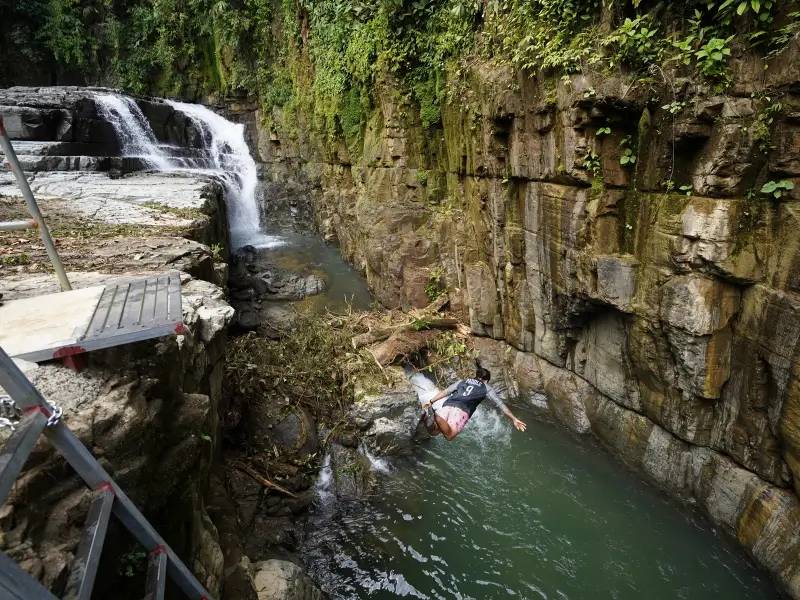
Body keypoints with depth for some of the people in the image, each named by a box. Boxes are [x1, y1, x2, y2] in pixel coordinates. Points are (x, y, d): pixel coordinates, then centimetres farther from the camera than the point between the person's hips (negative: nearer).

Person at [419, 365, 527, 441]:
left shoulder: (463, 381, 32)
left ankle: (428, 416, -33)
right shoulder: (486, 387, 23)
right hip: (462, 409, -4)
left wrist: (431, 401, 33)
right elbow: (500, 404, 18)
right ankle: (435, 416, -43)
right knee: (449, 436, -18)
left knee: (434, 432, -2)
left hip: (448, 404, 4)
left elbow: (445, 392, 29)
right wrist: (514, 419, 20)